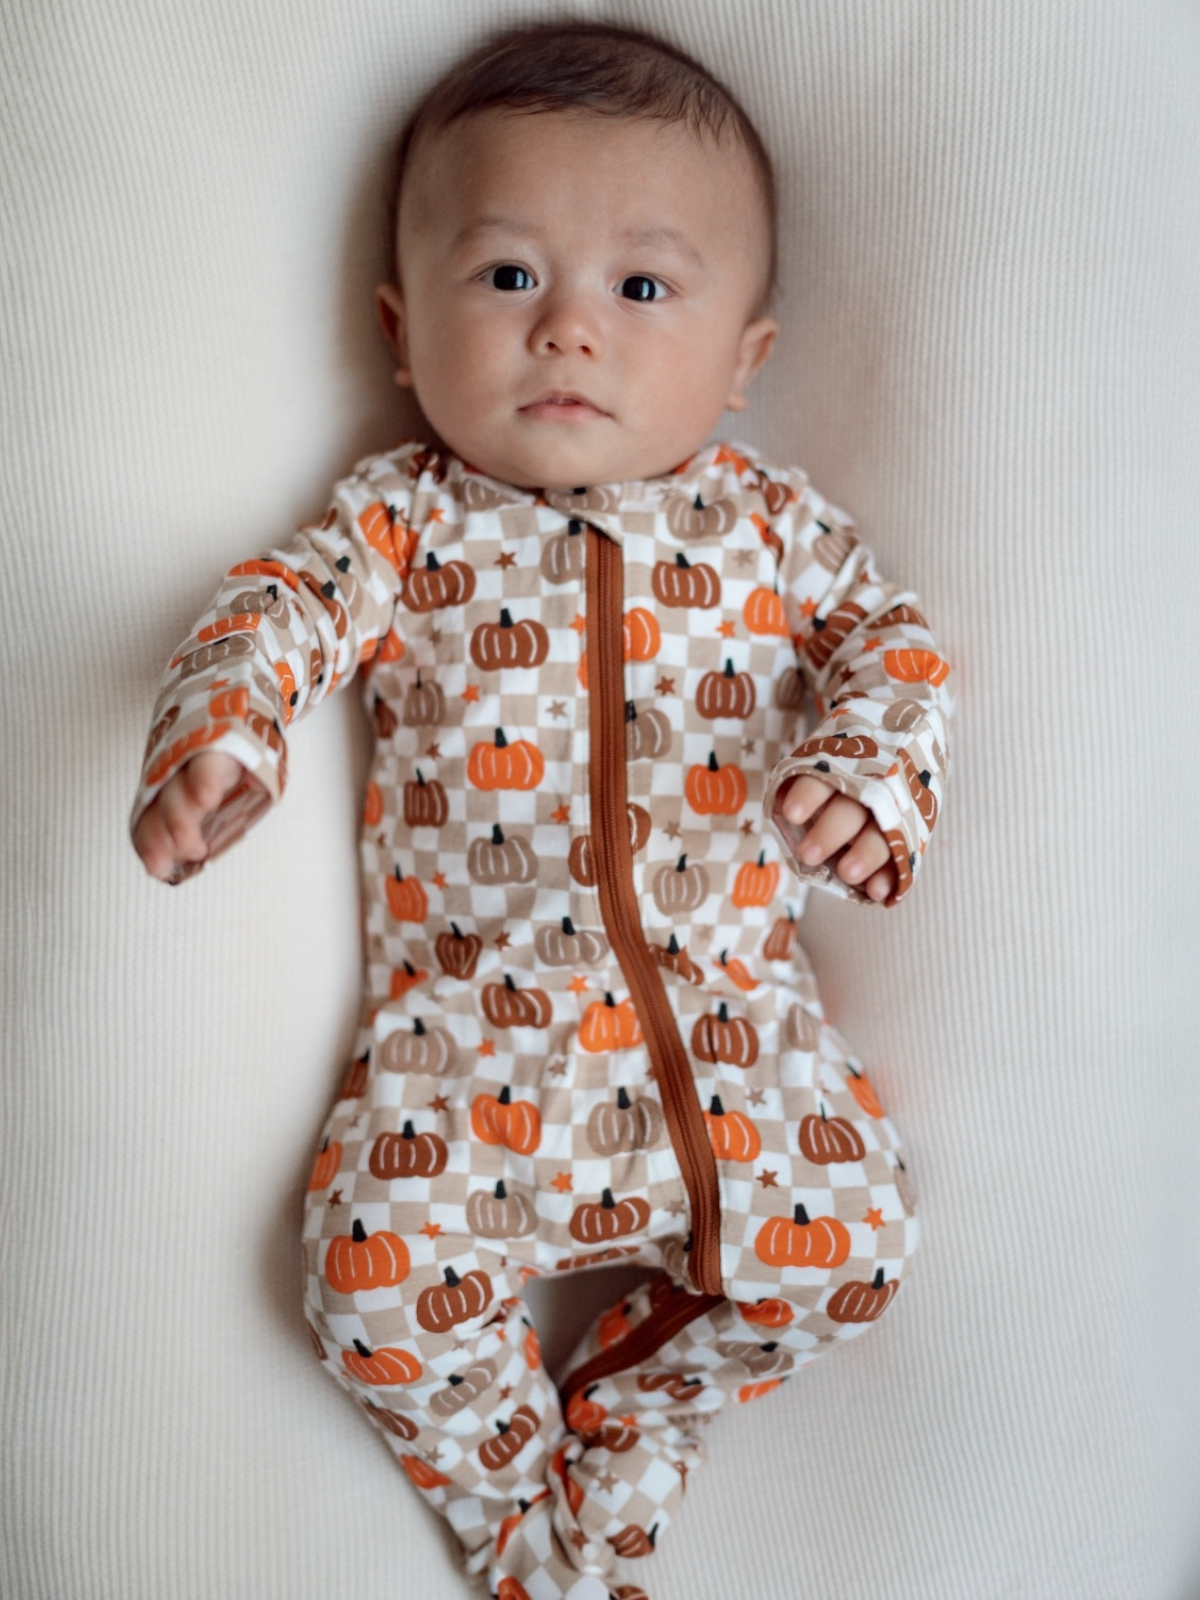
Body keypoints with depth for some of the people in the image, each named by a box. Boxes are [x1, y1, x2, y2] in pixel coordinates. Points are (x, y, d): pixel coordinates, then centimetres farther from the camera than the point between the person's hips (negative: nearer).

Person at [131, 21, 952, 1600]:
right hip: (470, 1022, -1)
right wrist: (218, 726, -30)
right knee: (381, 1270, -12)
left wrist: (873, 766, -15)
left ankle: (630, 1411, 24)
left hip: (726, 1010, 2)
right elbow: (287, 606, -7)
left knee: (846, 1236, -5)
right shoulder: (408, 520, 2)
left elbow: (888, 638, 7)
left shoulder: (764, 518, 5)